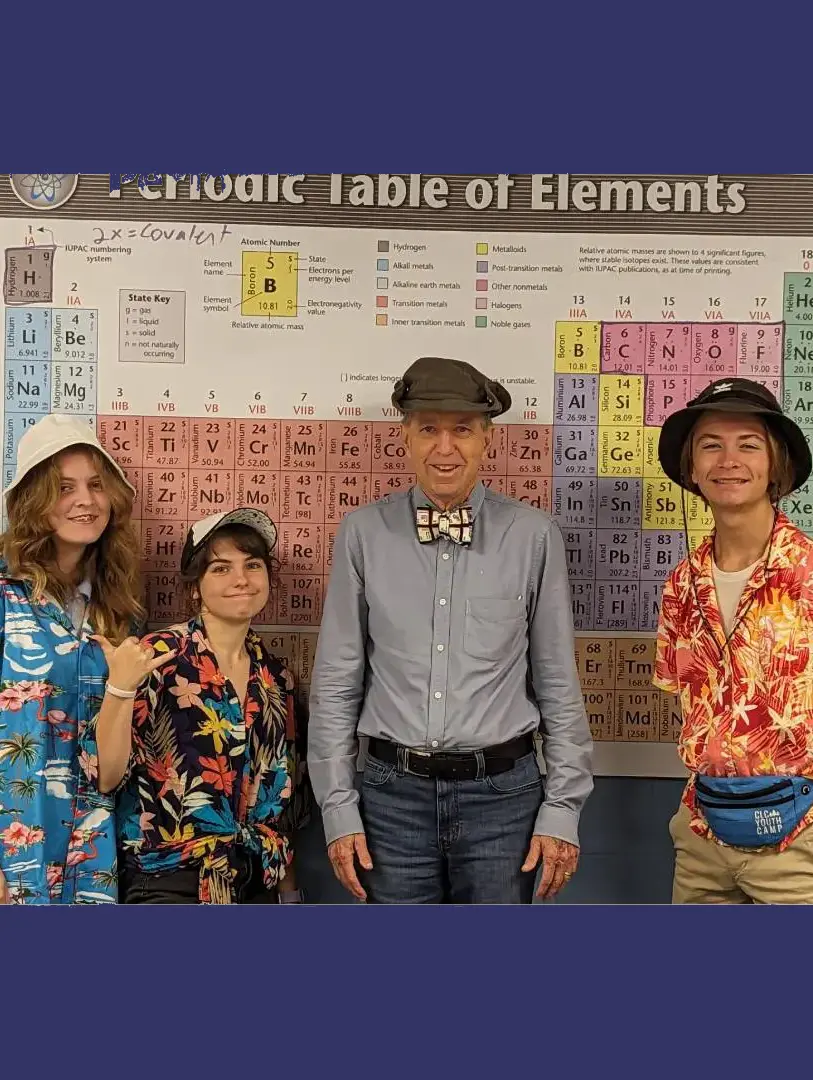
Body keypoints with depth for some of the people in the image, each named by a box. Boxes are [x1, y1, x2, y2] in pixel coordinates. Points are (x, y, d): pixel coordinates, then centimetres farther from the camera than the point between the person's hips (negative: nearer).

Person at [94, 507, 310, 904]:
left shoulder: (275, 677, 3)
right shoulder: (157, 658, -12)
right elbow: (105, 779, -16)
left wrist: (289, 887, 14)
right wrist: (119, 688, -29)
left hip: (256, 884, 5)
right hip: (168, 885, -5)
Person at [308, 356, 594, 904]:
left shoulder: (533, 536, -5)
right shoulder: (364, 533, -2)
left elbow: (559, 683, 0)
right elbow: (336, 680, 2)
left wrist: (563, 807, 0)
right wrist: (338, 806, 1)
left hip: (502, 791, -1)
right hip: (394, 790, 1)